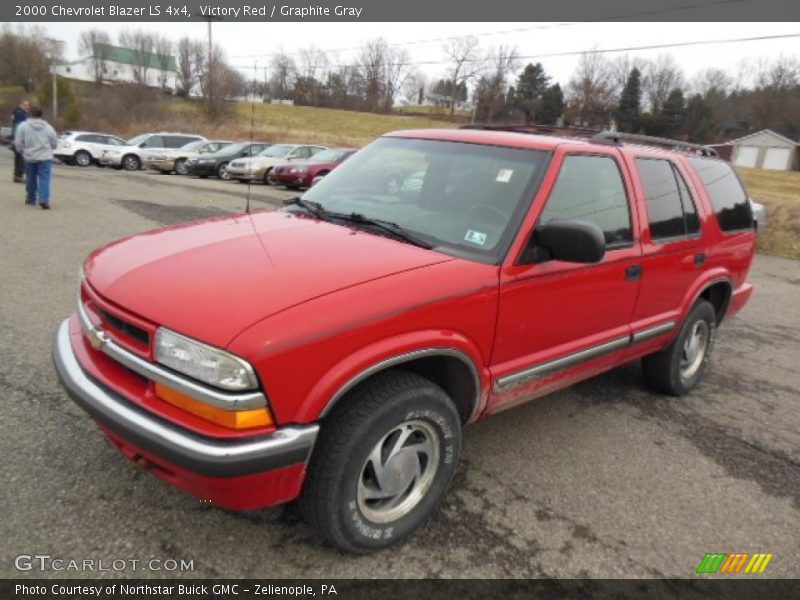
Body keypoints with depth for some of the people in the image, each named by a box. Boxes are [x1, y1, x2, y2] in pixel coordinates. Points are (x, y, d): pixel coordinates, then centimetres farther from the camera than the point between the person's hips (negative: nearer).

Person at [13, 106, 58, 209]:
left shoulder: (23, 126, -3)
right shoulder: (48, 127, 0)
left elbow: (18, 143, -3)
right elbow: (54, 143, 7)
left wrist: (23, 151, 16)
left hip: (29, 157, 1)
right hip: (45, 157, -1)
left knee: (31, 179, 15)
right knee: (44, 179, -4)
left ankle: (31, 199, 28)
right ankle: (44, 199, -19)